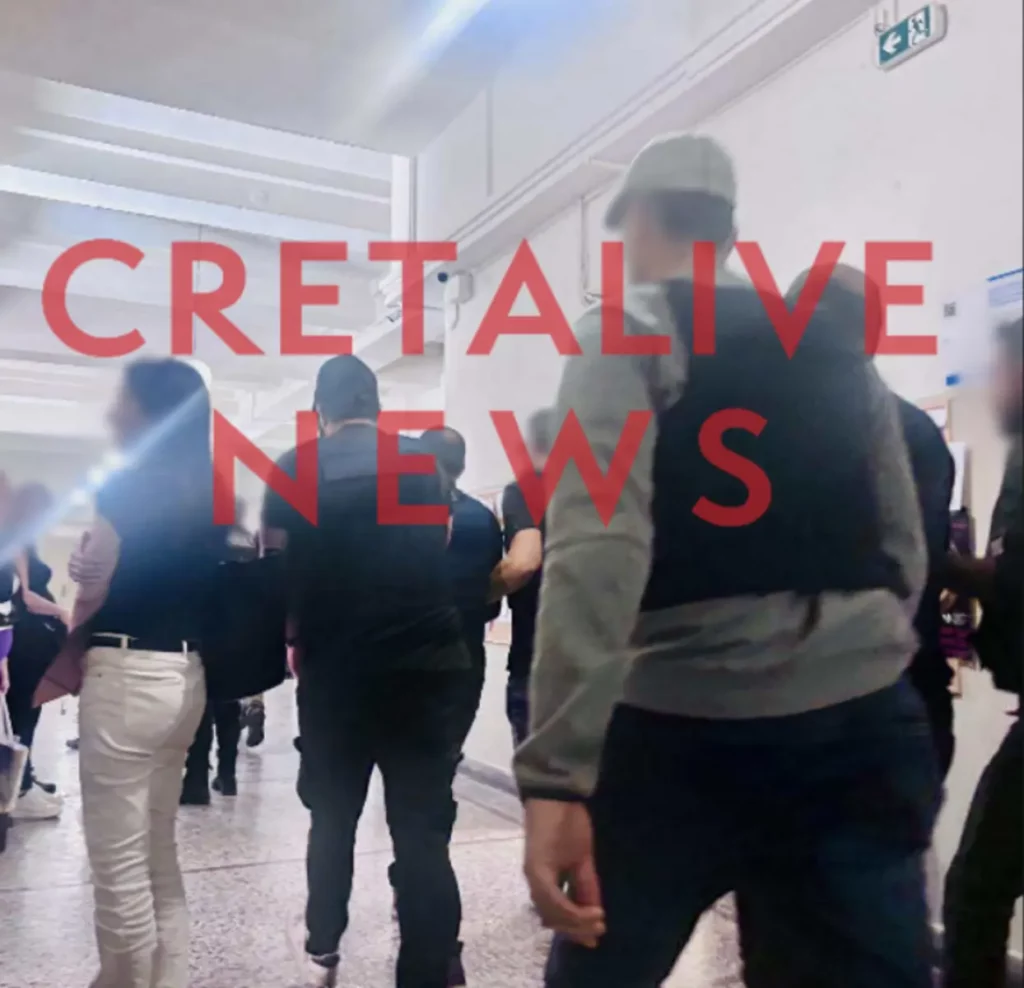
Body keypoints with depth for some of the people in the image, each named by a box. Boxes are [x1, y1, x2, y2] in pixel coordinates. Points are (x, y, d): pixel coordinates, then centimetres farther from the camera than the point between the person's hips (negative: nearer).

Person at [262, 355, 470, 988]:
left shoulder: (296, 467, 3)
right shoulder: (422, 460, 9)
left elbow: (277, 569, 4)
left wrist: (297, 637, 21)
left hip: (337, 669, 0)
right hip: (431, 663, 0)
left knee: (333, 816, 20)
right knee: (423, 831, 3)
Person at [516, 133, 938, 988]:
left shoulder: (627, 334, -2)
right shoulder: (840, 349, 15)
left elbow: (600, 547, -18)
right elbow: (905, 548, 14)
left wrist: (557, 776, -22)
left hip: (689, 726, -4)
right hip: (864, 728, 5)